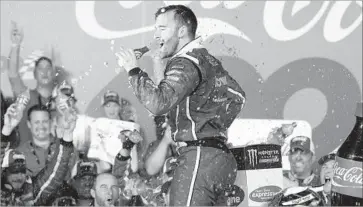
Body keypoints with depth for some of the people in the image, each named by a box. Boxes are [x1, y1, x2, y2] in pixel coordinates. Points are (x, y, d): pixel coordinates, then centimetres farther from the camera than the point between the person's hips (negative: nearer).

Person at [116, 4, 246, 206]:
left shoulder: (186, 64, -11)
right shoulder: (207, 60, 18)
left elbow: (158, 102, -25)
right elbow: (237, 96, 29)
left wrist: (133, 70, -14)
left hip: (199, 157, -10)